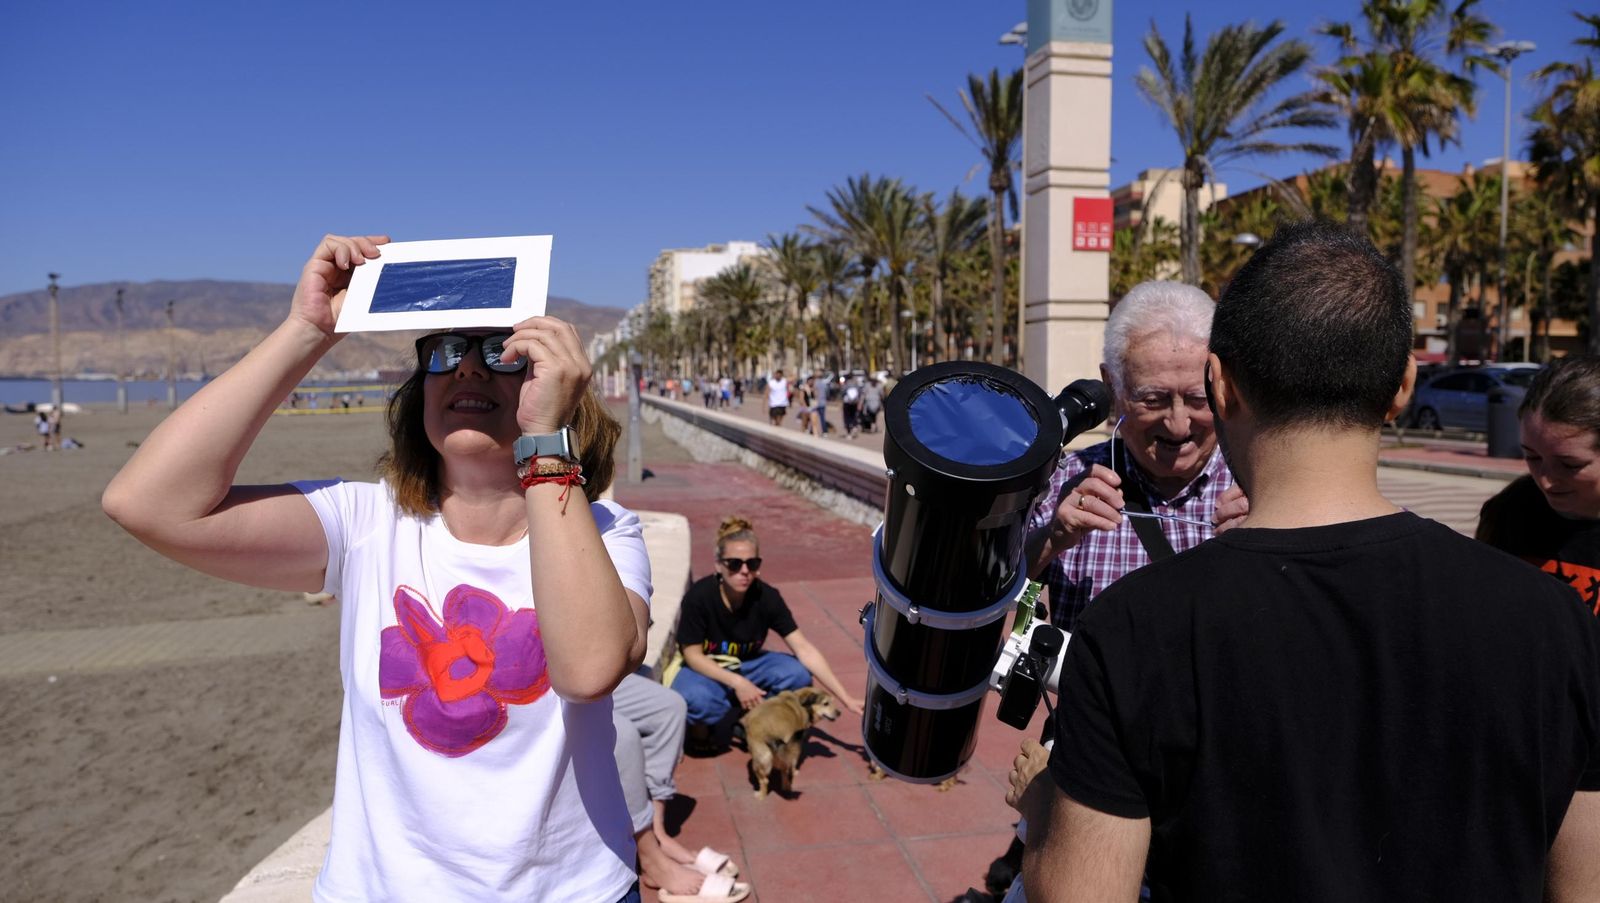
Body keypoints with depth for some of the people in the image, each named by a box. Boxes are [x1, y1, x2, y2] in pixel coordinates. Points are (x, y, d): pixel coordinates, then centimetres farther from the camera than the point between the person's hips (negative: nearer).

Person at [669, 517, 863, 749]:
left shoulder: (767, 597, -18)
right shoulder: (699, 596, -25)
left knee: (798, 675, -25)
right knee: (697, 699, -39)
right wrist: (737, 683, -31)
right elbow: (693, 654, -18)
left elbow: (804, 649, -20)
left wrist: (845, 698, -26)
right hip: (705, 668, -3)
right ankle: (702, 727, -1)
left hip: (748, 664, 3)